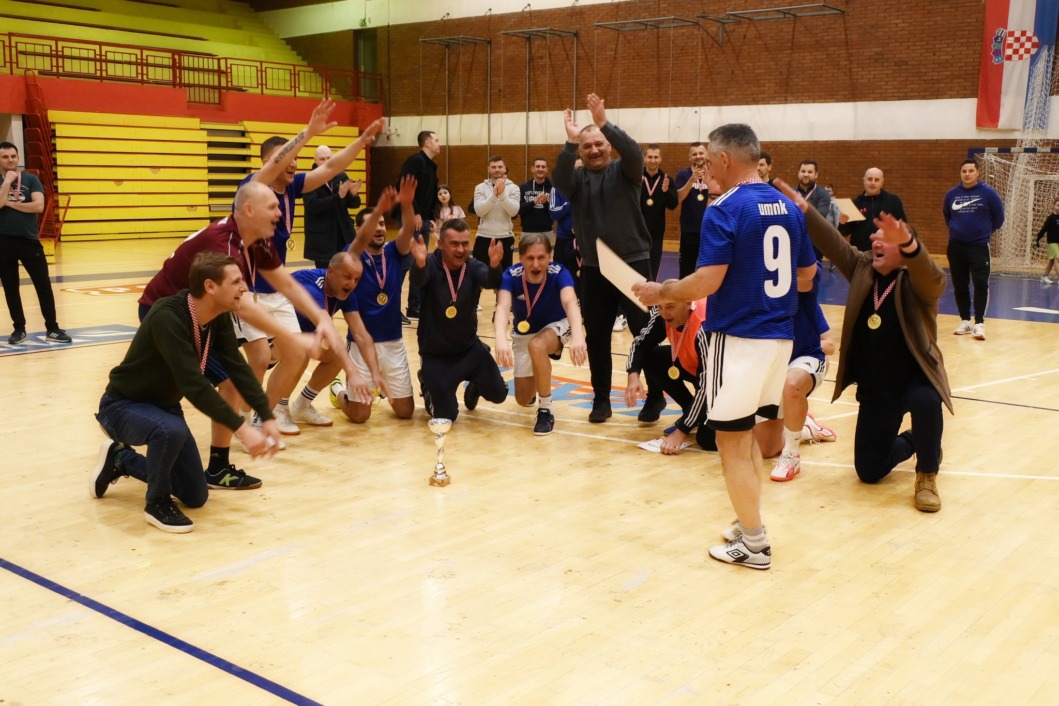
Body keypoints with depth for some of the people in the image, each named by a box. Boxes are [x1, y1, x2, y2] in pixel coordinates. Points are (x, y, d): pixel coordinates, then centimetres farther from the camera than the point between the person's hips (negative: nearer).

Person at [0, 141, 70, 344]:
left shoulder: (31, 179, 2)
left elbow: (38, 206, -12)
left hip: (30, 240, 0)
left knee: (43, 285, -1)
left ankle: (52, 329, 5)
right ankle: (19, 329, 20)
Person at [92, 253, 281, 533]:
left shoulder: (219, 318, -10)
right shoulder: (167, 317, -34)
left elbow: (238, 368, -8)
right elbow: (193, 384, -39)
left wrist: (267, 417, -19)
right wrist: (241, 428, -41)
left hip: (164, 405, 8)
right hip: (123, 405, -8)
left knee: (195, 496, 8)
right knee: (171, 429, -41)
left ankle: (120, 460, 28)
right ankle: (158, 502, -14)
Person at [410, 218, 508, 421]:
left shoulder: (473, 267, -9)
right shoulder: (431, 264, -16)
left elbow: (491, 282, -28)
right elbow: (417, 281, -37)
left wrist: (494, 265, -53)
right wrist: (420, 262, -61)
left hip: (470, 348, 3)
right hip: (436, 355, -3)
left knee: (498, 394, -4)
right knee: (446, 416, -4)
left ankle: (474, 386, 32)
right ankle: (428, 384, 29)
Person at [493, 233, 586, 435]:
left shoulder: (559, 273, -31)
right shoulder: (511, 275, -28)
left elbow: (570, 302, -48)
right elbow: (502, 307, -44)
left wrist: (578, 335, -69)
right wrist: (501, 339, -65)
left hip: (556, 326, -2)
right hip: (523, 333, 3)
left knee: (537, 345, -38)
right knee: (523, 399, 4)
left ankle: (545, 410, -19)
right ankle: (534, 382, 44)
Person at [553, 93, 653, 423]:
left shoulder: (624, 171, 2)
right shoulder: (577, 177, 5)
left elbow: (635, 154, -20)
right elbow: (559, 180, -17)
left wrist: (605, 124, -29)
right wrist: (570, 141, -30)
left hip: (633, 263, -2)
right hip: (594, 268, 2)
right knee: (596, 337, 6)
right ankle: (601, 399, 17)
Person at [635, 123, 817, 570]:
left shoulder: (724, 211, -14)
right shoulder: (788, 207, 9)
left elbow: (707, 282, -20)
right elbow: (807, 275, 16)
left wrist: (659, 292, -5)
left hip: (739, 337, -7)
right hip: (779, 335, 8)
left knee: (732, 440, 4)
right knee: (746, 436, 19)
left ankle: (753, 543, 10)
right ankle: (748, 524, 25)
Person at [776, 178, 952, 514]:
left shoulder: (917, 282, -13)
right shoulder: (863, 270, 2)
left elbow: (932, 275, -35)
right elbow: (834, 245, -10)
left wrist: (907, 243, -56)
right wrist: (803, 210, -24)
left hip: (915, 378, -4)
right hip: (874, 388, 4)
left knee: (926, 402, -40)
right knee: (869, 470, 4)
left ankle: (927, 475, -12)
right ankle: (908, 442, 40)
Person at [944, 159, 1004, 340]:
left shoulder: (988, 192, -6)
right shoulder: (952, 194, 3)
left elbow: (998, 216, 4)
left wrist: (986, 230, 11)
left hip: (979, 246, -3)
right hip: (955, 246, 3)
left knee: (981, 284, -10)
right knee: (959, 286, 7)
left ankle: (979, 323, -7)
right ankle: (965, 320, 18)